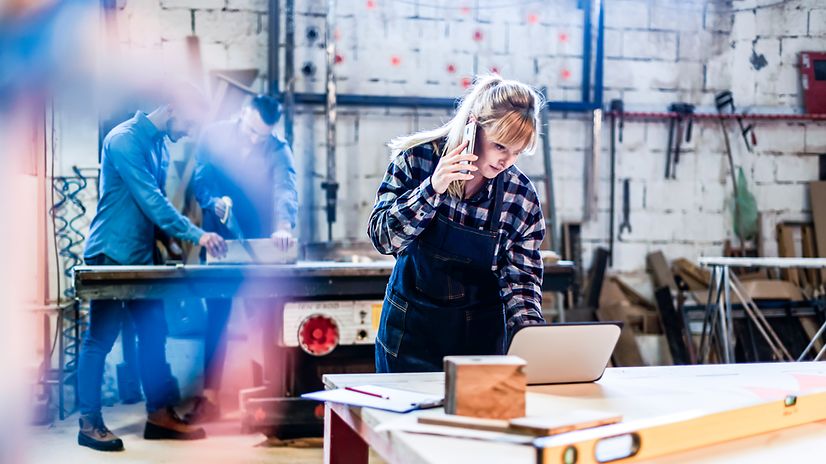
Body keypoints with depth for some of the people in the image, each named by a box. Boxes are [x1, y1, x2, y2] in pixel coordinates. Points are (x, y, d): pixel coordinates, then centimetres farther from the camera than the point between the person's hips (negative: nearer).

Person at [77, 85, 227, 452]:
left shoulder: (160, 145, 11)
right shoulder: (124, 139, -17)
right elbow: (150, 201, -24)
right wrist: (196, 235, -27)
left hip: (141, 256, 9)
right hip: (110, 255, -9)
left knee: (154, 333, 8)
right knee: (100, 339, -3)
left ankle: (159, 414, 15)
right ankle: (89, 424, 4)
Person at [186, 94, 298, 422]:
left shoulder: (278, 150, -9)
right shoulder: (214, 136, -6)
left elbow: (286, 189, -26)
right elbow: (199, 180, -7)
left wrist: (284, 226, -46)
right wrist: (214, 202, -29)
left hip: (260, 242, 0)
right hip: (219, 239, 0)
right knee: (217, 316, 0)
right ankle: (209, 397, 3)